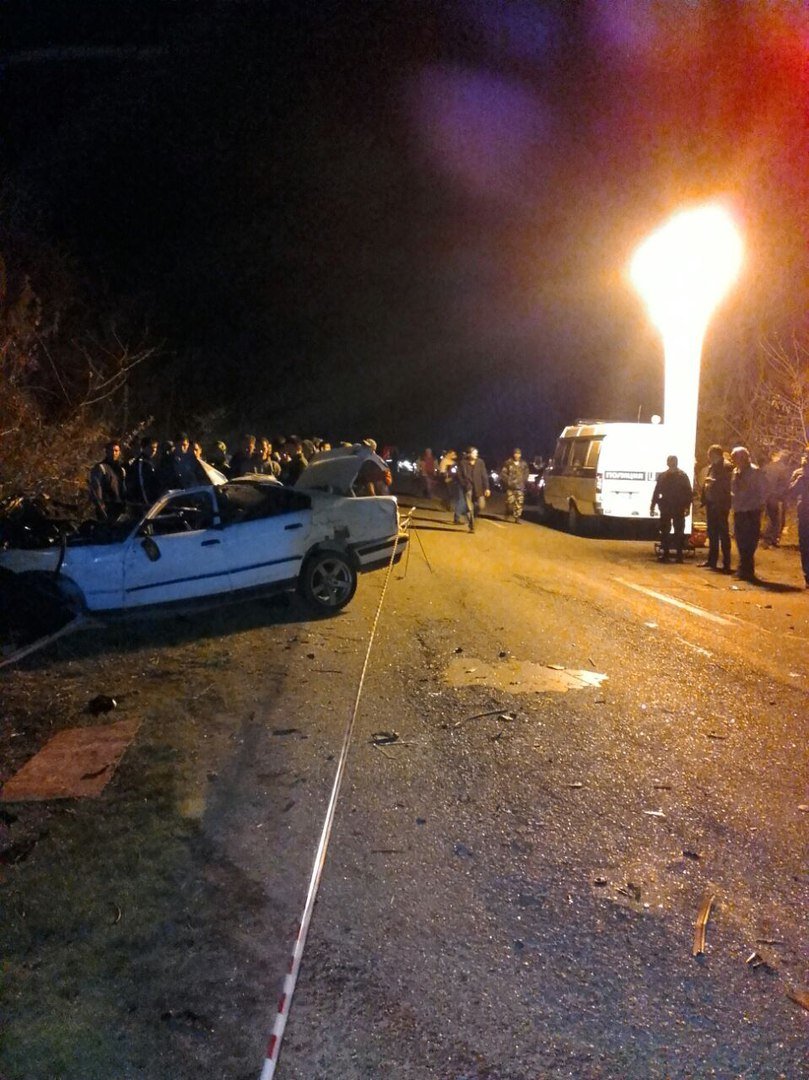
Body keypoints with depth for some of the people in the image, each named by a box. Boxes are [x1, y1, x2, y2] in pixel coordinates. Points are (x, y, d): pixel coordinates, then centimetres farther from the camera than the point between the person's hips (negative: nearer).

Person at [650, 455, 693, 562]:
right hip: (665, 508, 2)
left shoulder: (682, 476, 0)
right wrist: (652, 506, 5)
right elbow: (656, 492, 9)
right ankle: (664, 554, 9)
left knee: (679, 532, 2)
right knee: (664, 532, 4)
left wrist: (687, 506, -12)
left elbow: (688, 493, -4)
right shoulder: (662, 476, 7)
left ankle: (679, 554, 7)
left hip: (679, 509, -2)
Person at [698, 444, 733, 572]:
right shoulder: (711, 467, 16)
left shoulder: (727, 467, -10)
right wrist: (703, 497, 7)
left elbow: (727, 485, -18)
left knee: (723, 533, -4)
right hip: (711, 503, 8)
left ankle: (726, 563, -1)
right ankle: (712, 560, 25)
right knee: (712, 533, 15)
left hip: (720, 504, -8)